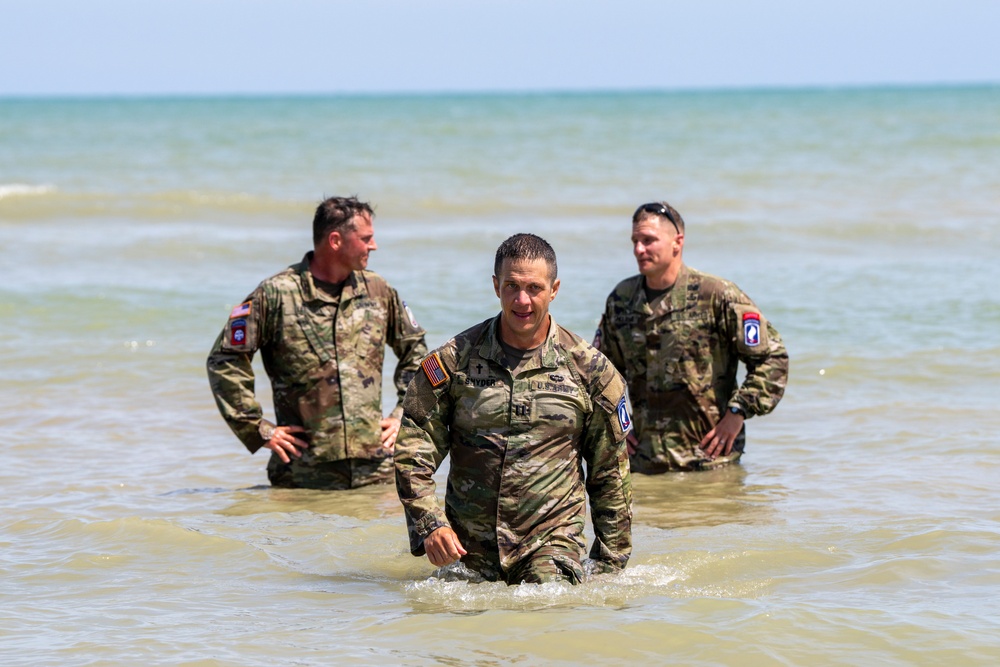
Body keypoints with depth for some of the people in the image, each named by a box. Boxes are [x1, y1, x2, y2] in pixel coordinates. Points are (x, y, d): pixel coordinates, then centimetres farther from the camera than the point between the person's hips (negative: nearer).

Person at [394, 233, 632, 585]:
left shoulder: (588, 368, 2)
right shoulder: (454, 360, 0)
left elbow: (610, 473, 9)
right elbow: (413, 453, 2)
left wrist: (611, 562, 8)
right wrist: (429, 525, -12)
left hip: (552, 540, -1)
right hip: (467, 545, 1)